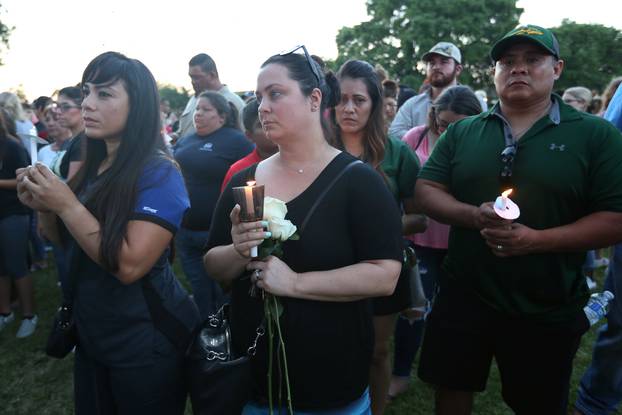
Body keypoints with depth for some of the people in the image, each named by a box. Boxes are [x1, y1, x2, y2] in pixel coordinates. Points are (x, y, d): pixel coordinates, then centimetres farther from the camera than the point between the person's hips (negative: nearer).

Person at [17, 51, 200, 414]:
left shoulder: (159, 173, -20)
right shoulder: (93, 167, 3)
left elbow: (129, 265, -26)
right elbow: (71, 245, 12)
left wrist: (67, 205, -23)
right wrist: (46, 208, -6)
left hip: (146, 342, -7)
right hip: (92, 333, 8)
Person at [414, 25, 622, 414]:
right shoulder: (462, 132, 4)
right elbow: (425, 191, 0)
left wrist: (536, 239, -21)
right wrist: (474, 216, -19)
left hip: (548, 311, -1)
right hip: (463, 296, 2)